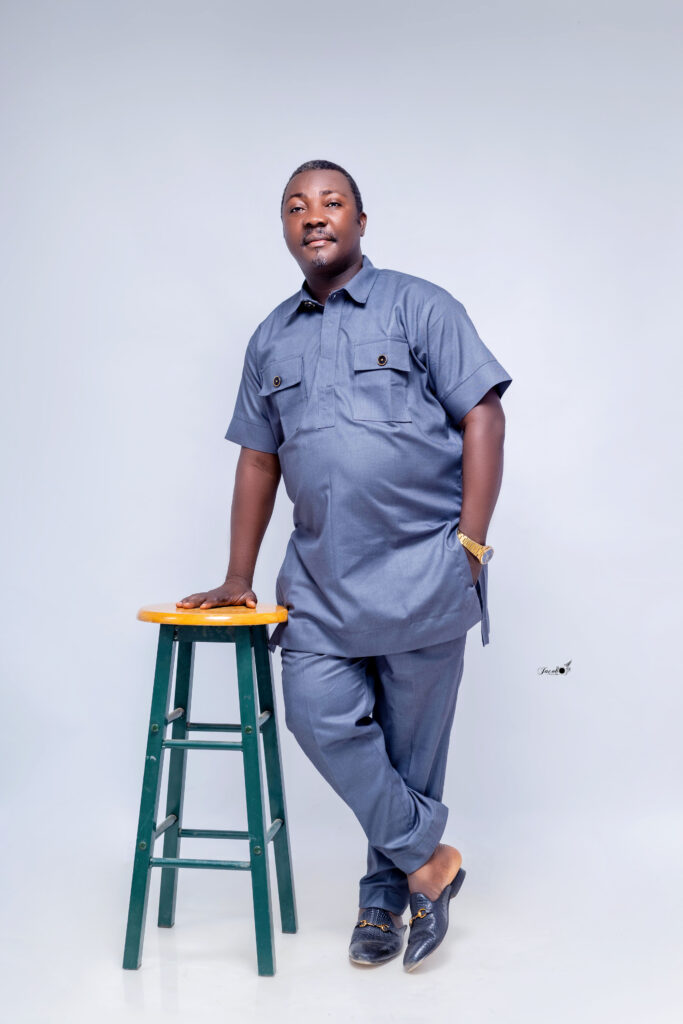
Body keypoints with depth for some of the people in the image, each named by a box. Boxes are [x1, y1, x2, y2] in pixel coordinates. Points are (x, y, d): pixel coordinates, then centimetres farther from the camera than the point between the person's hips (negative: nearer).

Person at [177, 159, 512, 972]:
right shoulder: (271, 340, 15)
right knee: (320, 715, -7)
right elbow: (258, 458, 17)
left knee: (410, 739, 4)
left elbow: (483, 417, -4)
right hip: (320, 572, 4)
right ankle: (427, 857, 12)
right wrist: (238, 578, 14)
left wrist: (470, 544, -11)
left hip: (421, 568, -4)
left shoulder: (419, 307, 1)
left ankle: (387, 891, 24)